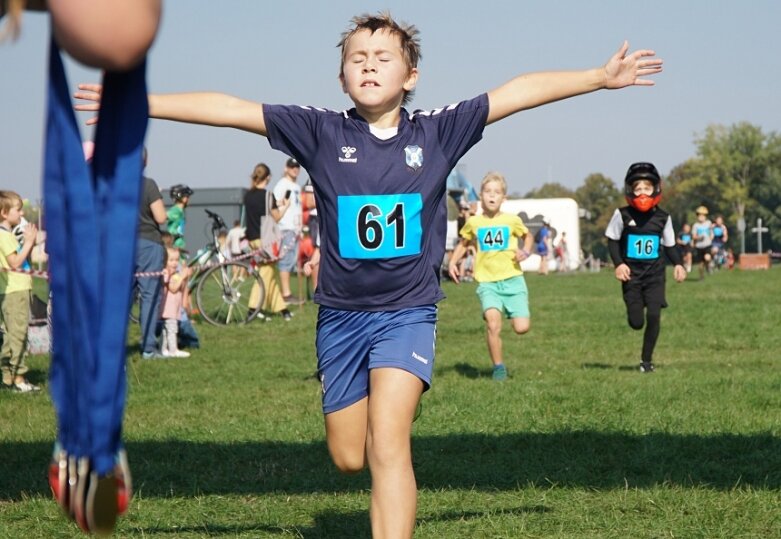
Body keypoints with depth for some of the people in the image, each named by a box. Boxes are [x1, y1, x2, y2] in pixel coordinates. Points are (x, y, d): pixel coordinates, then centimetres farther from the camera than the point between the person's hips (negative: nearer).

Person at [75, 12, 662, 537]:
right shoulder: (322, 132, -3)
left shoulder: (437, 132, -2)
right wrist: (135, 104, -9)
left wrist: (602, 77, -3)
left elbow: (522, 91, -1)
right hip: (341, 315, 2)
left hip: (408, 312, -2)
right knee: (348, 458, 11)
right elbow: (228, 109, -6)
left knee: (387, 444, -19)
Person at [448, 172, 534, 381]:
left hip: (513, 279, 0)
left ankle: (513, 313, 28)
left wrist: (526, 251, 0)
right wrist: (453, 262, 7)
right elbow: (463, 243, 22)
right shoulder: (473, 222, 4)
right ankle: (499, 367, -6)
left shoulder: (512, 220, 2)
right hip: (487, 282, 0)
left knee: (521, 328, -9)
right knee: (493, 324, -22)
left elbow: (528, 236, 20)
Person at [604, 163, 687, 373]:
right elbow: (612, 240, 4)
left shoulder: (662, 217, 1)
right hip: (631, 273, -1)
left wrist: (678, 263, -4)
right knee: (636, 322, -5)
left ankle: (646, 360, 3)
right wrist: (618, 263, -10)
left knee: (654, 316, -11)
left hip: (655, 272, 1)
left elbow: (669, 245, 11)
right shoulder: (622, 215, -5)